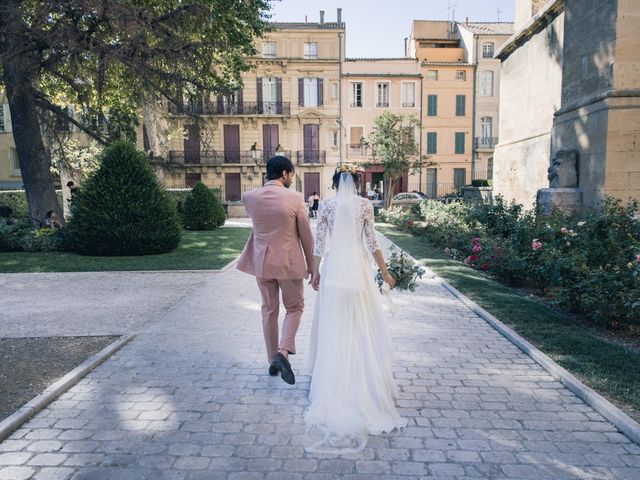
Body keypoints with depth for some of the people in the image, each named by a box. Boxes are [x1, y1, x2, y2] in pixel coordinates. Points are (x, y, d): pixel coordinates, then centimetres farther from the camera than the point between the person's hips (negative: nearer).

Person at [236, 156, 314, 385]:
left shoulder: (250, 197, -3)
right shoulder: (295, 198, -13)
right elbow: (306, 235, -6)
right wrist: (310, 264, 6)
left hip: (262, 263, 4)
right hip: (289, 263, -3)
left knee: (269, 310, 17)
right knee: (294, 308, 15)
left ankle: (272, 360, 25)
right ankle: (283, 352, -5)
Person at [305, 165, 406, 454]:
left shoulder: (326, 206, 1)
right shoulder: (365, 205, -1)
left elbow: (319, 242, 0)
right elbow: (372, 242, -2)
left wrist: (315, 272, 9)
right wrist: (384, 271, 5)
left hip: (333, 269, 1)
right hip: (357, 268, 0)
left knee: (334, 327, 8)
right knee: (362, 327, 8)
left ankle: (334, 385, 14)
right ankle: (366, 380, 15)